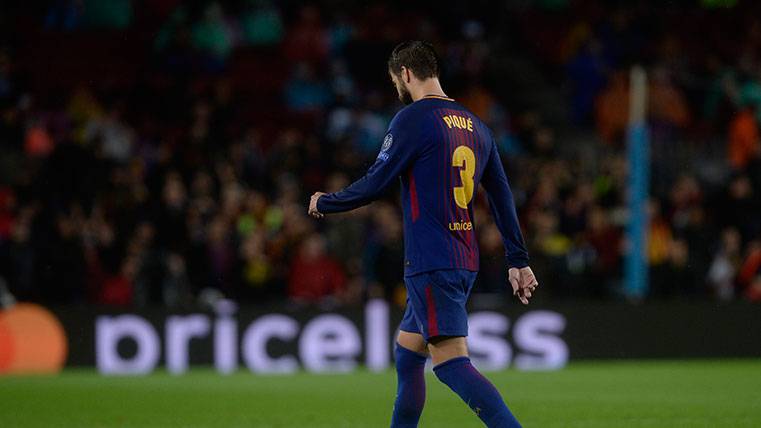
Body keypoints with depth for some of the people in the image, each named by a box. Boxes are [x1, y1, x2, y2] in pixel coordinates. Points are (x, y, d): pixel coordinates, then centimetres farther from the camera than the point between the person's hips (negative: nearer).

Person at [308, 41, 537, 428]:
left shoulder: (412, 119, -9)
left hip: (430, 264, -9)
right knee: (406, 352, 19)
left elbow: (373, 186, -8)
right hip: (465, 262, 9)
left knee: (450, 362, -14)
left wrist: (323, 203, 10)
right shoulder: (475, 126, 15)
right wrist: (518, 261, 21)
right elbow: (502, 197, 17)